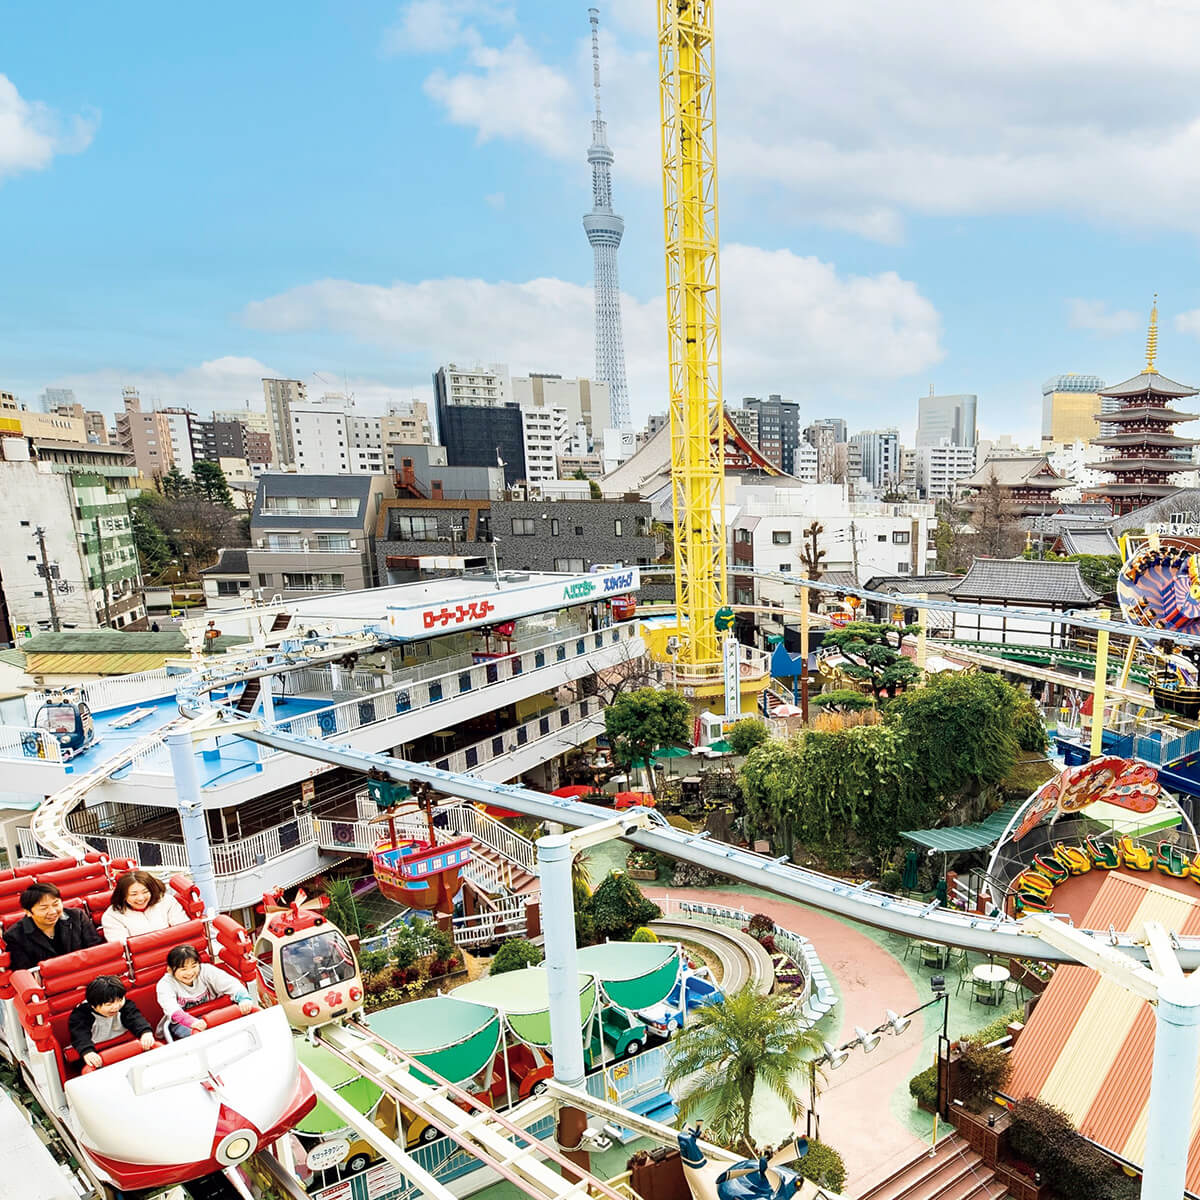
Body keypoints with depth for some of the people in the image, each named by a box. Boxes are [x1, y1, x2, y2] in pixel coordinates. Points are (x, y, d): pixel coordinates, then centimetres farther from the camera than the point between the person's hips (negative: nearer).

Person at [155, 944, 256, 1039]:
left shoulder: (206, 970, -7)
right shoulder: (165, 984, -13)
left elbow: (230, 983, -13)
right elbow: (172, 1010, -30)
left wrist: (243, 998, -33)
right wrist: (192, 1022, -48)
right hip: (181, 1022, -2)